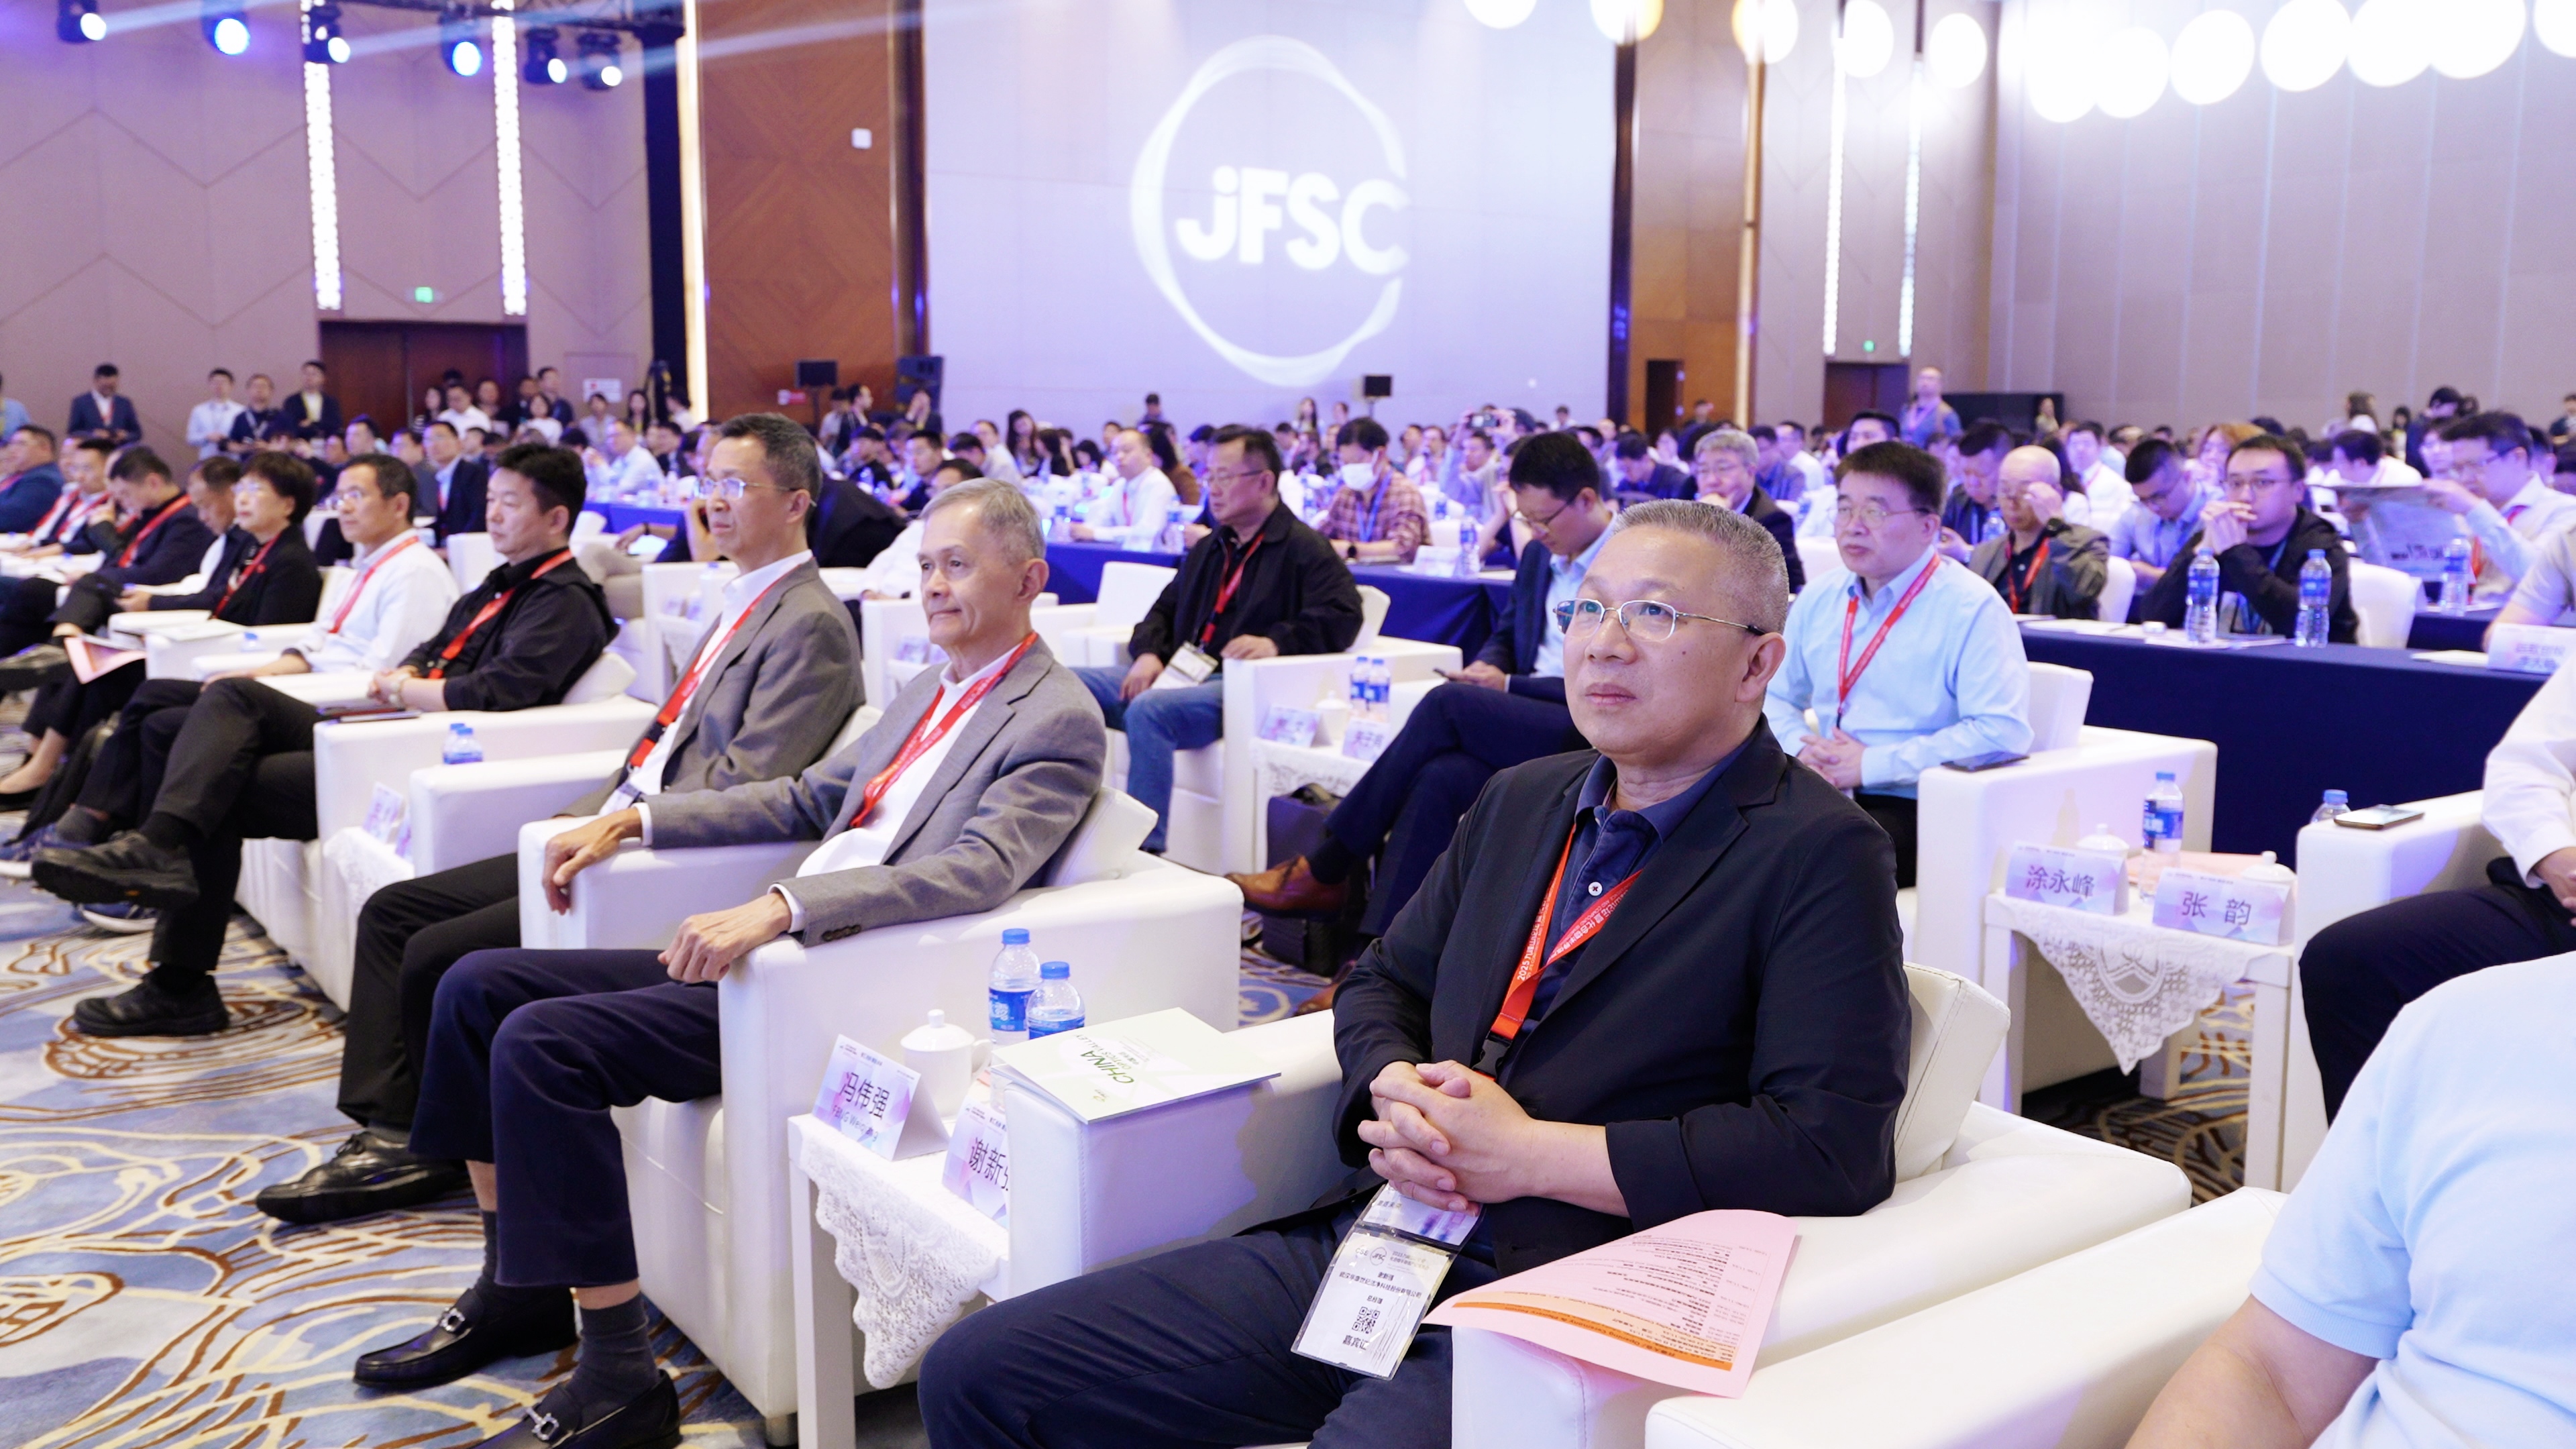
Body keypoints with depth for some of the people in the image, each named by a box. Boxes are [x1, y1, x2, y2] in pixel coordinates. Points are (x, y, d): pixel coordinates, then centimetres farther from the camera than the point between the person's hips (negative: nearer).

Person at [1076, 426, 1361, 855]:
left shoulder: (1303, 548, 2)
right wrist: (1149, 653, 5)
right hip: (1180, 674, 8)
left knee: (1148, 710, -36)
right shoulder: (1208, 549, 27)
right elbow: (1165, 609, 28)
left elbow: (1342, 617, -11)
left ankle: (1147, 849, -33)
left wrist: (1276, 641, -27)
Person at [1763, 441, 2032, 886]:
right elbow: (1774, 696, 22)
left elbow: (2003, 731, -16)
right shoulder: (1818, 602, 15)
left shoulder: (1973, 610, -6)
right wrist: (1801, 748, -2)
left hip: (1914, 810, -6)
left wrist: (1873, 764, -17)